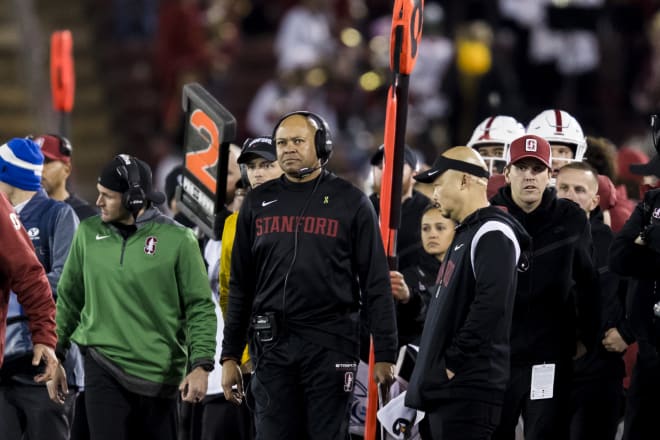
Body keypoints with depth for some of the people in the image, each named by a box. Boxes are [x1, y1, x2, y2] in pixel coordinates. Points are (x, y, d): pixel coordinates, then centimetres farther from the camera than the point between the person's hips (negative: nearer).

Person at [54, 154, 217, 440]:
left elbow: (200, 307, -4)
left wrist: (200, 365, -13)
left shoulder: (177, 240, -6)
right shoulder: (89, 233, 4)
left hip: (159, 374, -1)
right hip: (103, 370, 1)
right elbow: (69, 297, 15)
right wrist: (55, 353, 16)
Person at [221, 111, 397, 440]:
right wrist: (230, 356, 10)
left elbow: (376, 285, 1)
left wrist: (384, 354, -5)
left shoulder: (350, 202, 3)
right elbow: (240, 286, 15)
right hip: (272, 347, 3)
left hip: (331, 346, -3)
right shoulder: (258, 203, 12)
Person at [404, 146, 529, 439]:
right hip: (447, 386, 11)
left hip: (470, 386, -11)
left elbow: (490, 307, -23)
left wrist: (455, 361, -18)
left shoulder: (492, 234, -12)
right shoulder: (465, 234, 21)